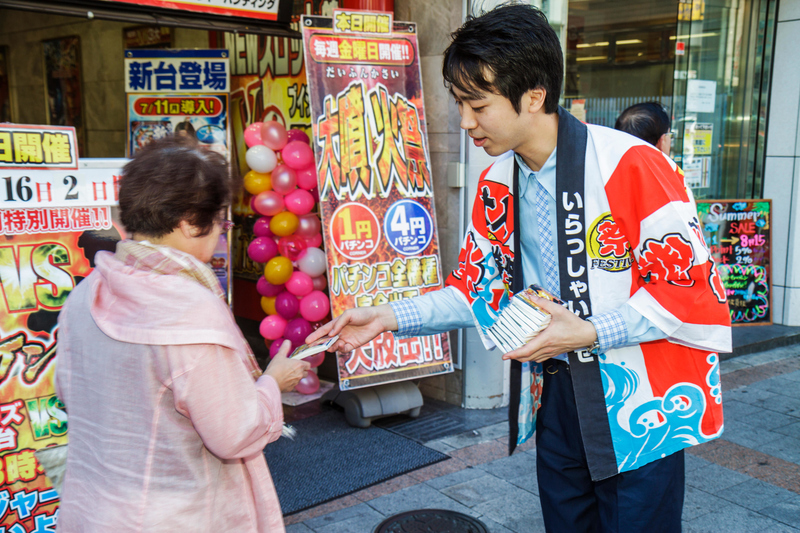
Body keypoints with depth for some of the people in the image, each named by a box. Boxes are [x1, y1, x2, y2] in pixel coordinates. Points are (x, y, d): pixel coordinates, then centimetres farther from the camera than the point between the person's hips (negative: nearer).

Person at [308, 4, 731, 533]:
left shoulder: (631, 165, -19)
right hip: (554, 393, 6)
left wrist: (590, 333, -22)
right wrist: (389, 318, -2)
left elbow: (691, 286, -16)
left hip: (638, 407, -5)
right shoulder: (497, 184, 3)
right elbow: (478, 288, 8)